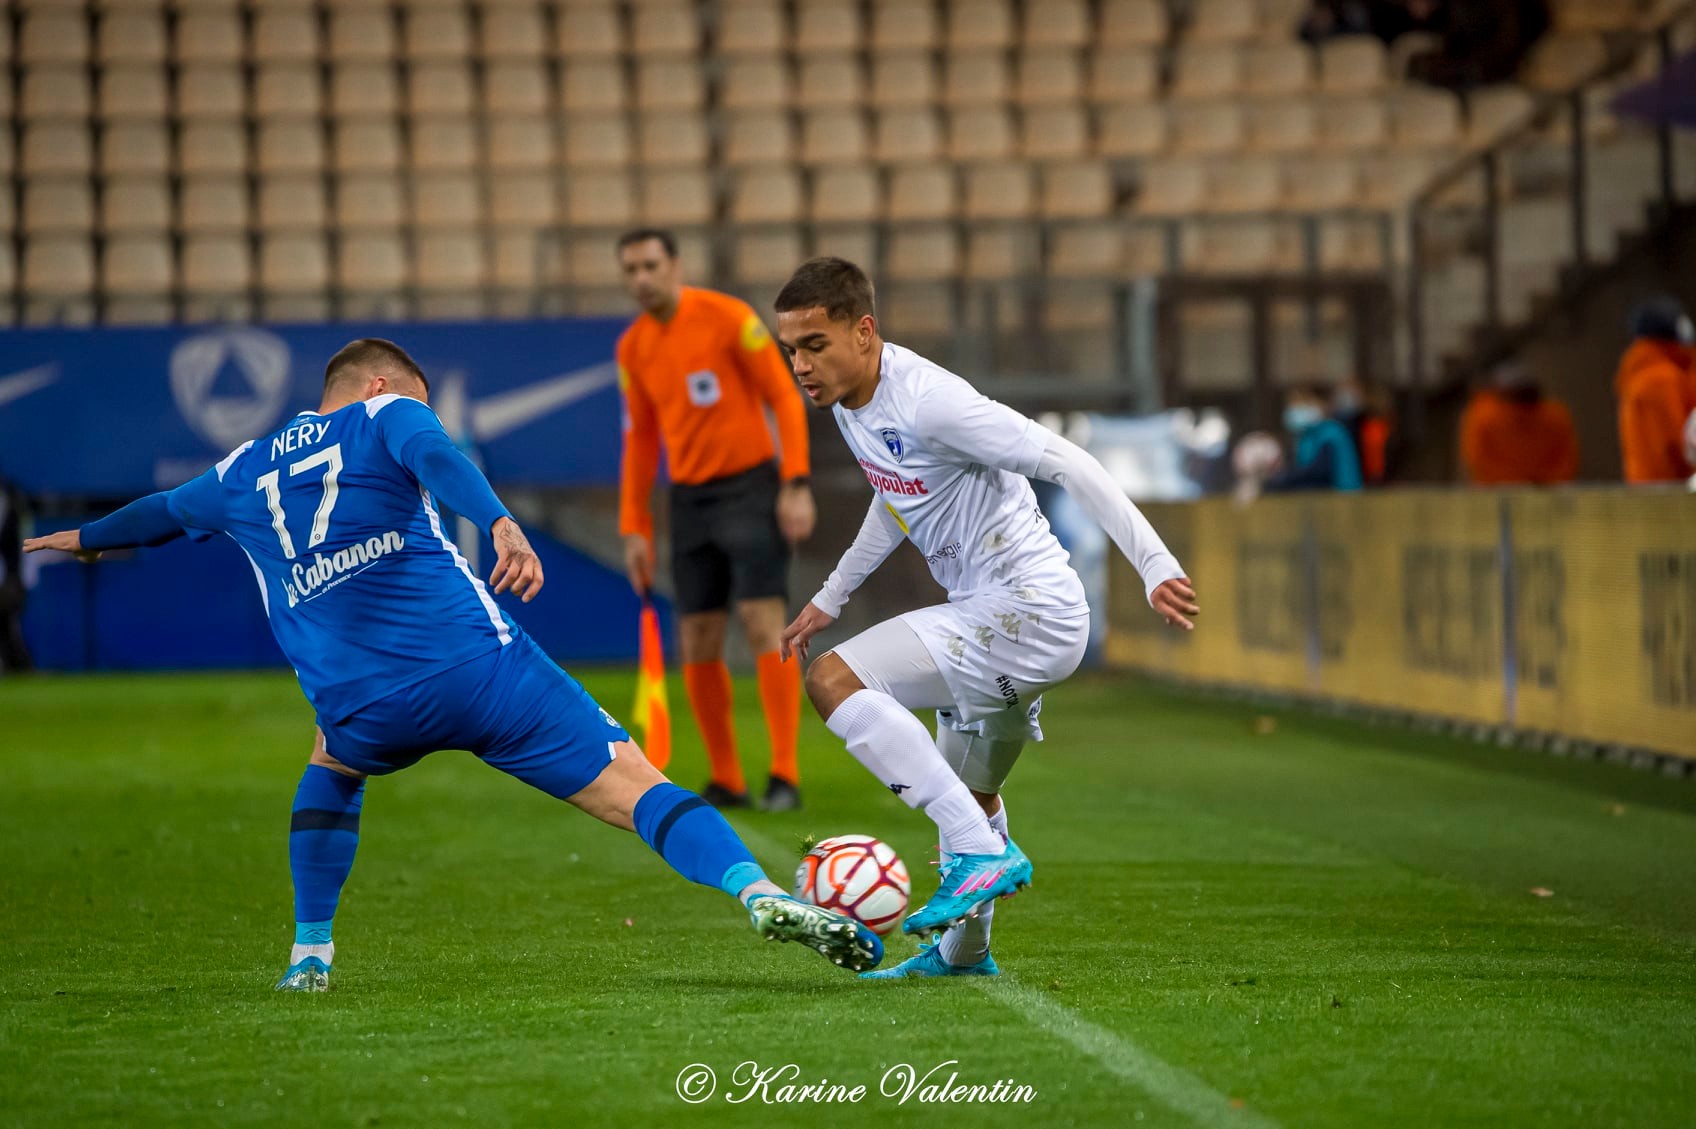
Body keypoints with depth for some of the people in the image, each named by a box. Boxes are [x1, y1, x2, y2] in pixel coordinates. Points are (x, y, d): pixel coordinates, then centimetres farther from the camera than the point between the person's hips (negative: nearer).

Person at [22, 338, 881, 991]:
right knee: (635, 784, -8)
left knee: (332, 765, 39)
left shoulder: (244, 472, 25)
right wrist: (501, 523, -33)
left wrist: (86, 538, 66)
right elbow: (438, 459, -14)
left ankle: (309, 953, 30)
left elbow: (162, 513, 45)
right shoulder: (385, 416, 11)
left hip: (366, 706, 4)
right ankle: (756, 891, -31)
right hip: (480, 666, -4)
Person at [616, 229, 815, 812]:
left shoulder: (728, 317, -9)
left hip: (750, 486, -5)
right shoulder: (632, 349, 7)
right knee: (698, 645, 1)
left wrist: (797, 484, -15)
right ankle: (726, 781, 10)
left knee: (764, 625, -14)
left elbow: (785, 398, -8)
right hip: (690, 499, 5)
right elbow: (640, 440, 15)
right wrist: (634, 529, 10)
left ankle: (785, 775, -12)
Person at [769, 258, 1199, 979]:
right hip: (995, 619, 10)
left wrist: (1154, 565, -29)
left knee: (836, 681, -20)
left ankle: (984, 853, -19)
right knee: (969, 790, 26)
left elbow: (1063, 462, -24)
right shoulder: (850, 401, 6)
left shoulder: (927, 400, -23)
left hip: (1029, 611, -10)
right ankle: (964, 951, 47)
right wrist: (829, 599, 31)